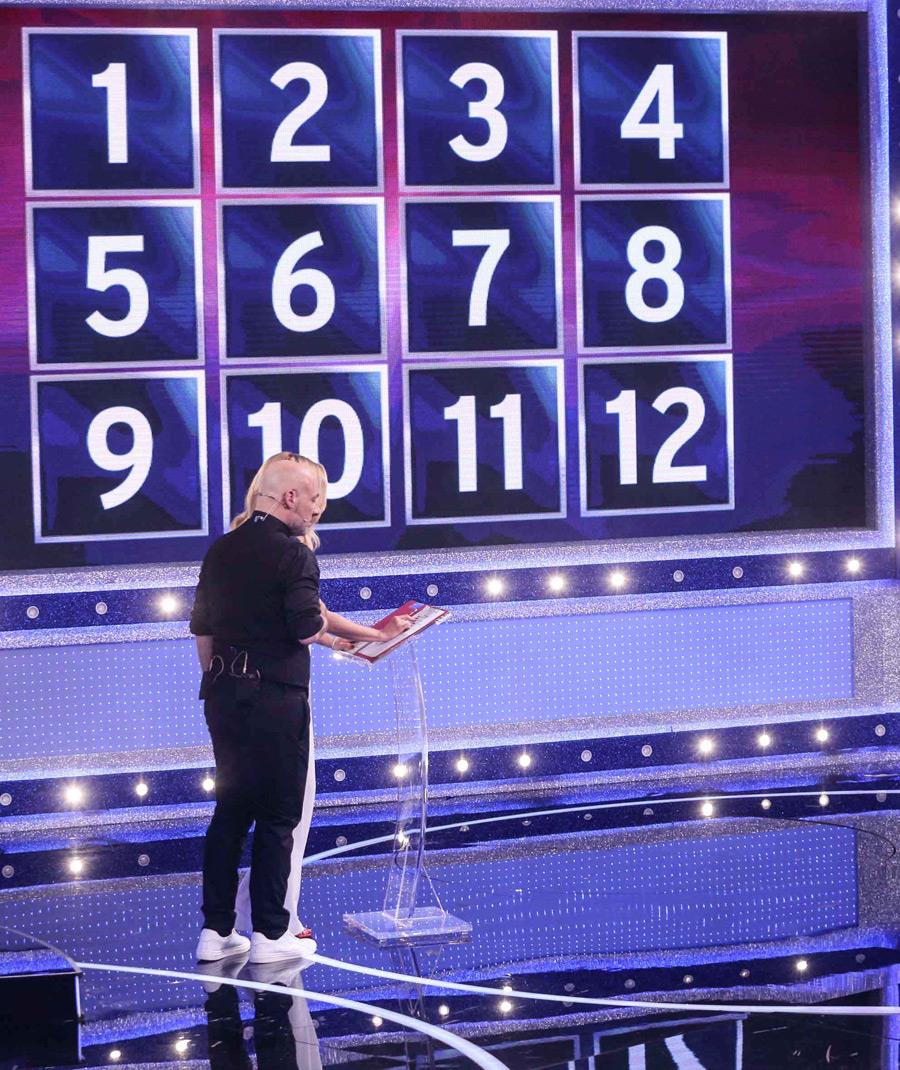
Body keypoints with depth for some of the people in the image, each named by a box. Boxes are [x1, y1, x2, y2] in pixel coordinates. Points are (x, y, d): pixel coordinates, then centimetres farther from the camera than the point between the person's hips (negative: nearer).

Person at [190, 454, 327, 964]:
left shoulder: (222, 550, 10)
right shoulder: (294, 555, -13)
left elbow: (202, 630, 14)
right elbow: (307, 630, -19)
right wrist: (320, 618, 3)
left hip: (224, 695, 7)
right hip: (276, 698, -7)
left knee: (231, 810, 13)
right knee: (279, 816, 2)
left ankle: (216, 930, 14)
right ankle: (269, 933, 5)